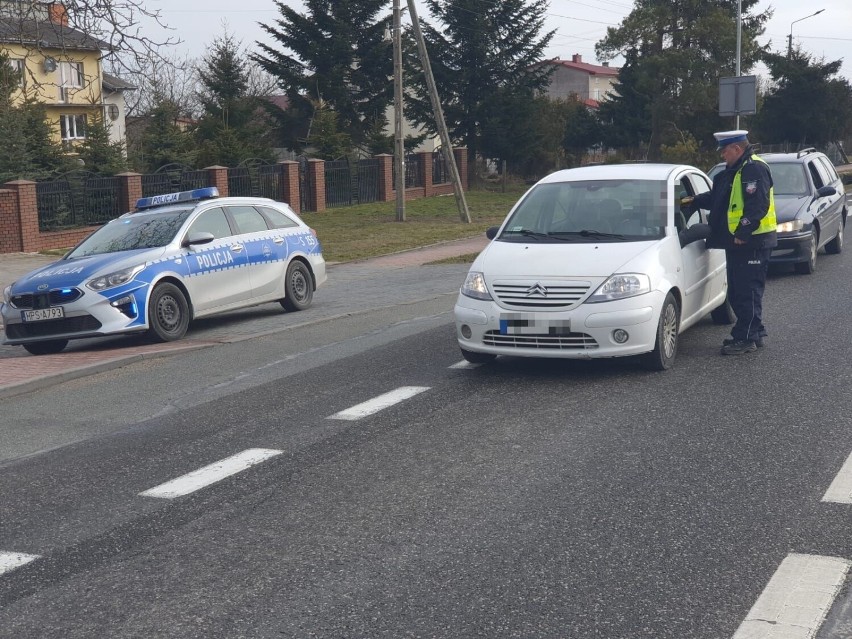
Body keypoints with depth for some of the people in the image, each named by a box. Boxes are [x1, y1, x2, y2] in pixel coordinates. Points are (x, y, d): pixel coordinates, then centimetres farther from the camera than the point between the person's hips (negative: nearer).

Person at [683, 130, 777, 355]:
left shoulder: (754, 169, -14)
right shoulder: (734, 170, 19)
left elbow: (758, 205, -23)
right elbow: (716, 197, 31)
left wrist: (743, 232, -25)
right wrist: (694, 202, 23)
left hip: (752, 242, -11)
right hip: (737, 242, 11)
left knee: (748, 292, -6)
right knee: (737, 292, 14)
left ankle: (745, 338, -3)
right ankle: (754, 334, 24)